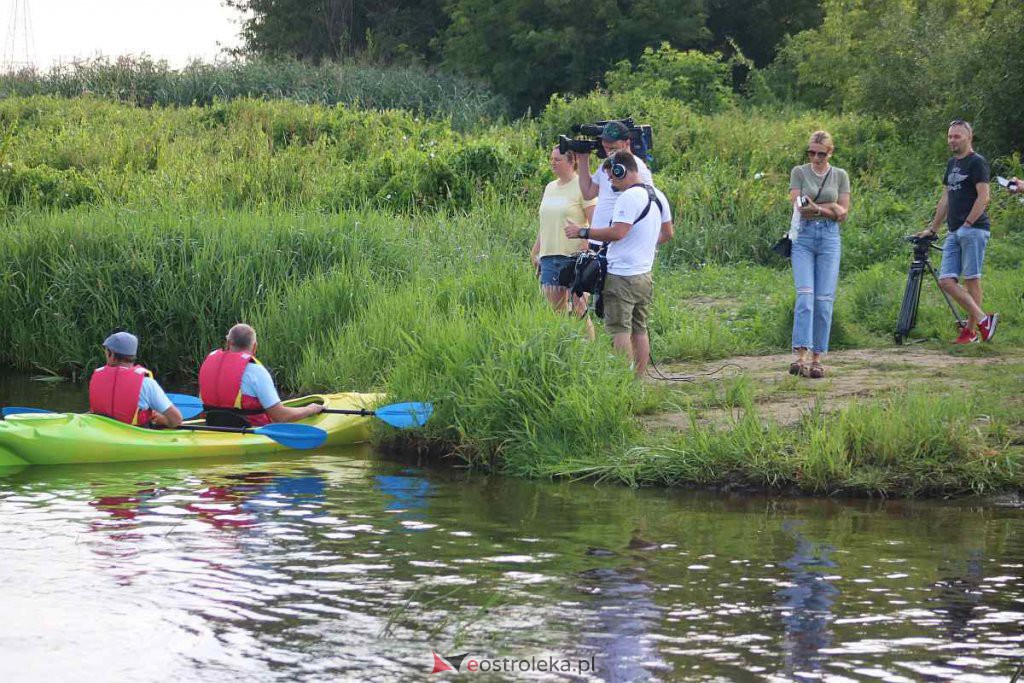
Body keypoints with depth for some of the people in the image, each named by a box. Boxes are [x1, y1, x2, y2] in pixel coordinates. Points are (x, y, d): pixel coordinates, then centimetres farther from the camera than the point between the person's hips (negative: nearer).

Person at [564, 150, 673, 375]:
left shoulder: (629, 197, -17)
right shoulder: (658, 196, 12)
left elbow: (617, 232, -26)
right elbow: (667, 233, 20)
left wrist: (582, 232, -19)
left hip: (622, 276, -9)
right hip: (645, 275, 9)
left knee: (619, 331, -7)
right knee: (639, 330, 13)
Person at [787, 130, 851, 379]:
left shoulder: (840, 176, 9)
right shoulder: (799, 172, 5)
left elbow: (843, 214, 4)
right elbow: (798, 207, -5)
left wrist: (816, 208, -8)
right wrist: (831, 207, -8)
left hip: (829, 238, 2)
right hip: (803, 237, -2)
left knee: (824, 299, -2)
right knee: (805, 295, -15)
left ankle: (816, 358, 4)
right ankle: (801, 356, -22)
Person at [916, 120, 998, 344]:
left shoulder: (977, 162, -5)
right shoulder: (952, 163, 20)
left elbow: (983, 197, -13)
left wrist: (968, 223, -16)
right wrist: (932, 229, 22)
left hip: (973, 229, -8)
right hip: (954, 232, 8)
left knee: (972, 279, -5)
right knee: (946, 281, -1)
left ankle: (971, 330, 1)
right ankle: (983, 319, 1)